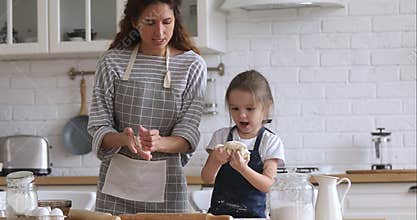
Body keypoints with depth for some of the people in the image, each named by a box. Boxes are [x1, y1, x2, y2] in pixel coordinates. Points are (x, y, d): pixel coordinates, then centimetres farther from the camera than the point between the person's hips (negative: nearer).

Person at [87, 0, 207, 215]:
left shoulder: (192, 66, -2)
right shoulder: (112, 62, -1)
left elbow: (188, 135, -5)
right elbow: (98, 128, -2)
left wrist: (158, 143, -26)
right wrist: (124, 139, -24)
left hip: (166, 185, 0)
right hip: (117, 180, 0)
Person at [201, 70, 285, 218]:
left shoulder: (271, 142, 1)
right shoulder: (221, 136, 9)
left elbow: (267, 185, -6)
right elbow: (206, 178, 5)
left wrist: (243, 168, -21)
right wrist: (217, 162, -14)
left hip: (252, 213, -1)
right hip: (219, 212, 2)